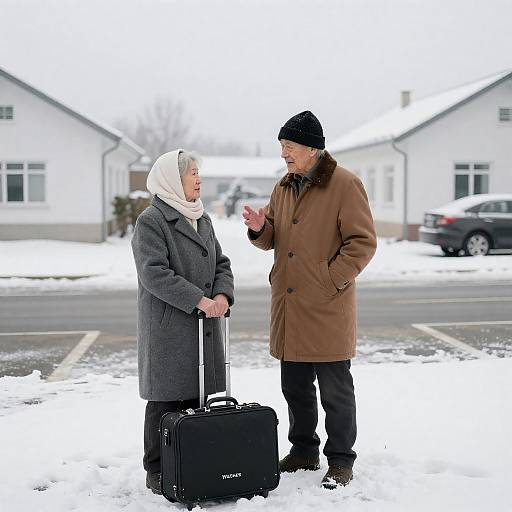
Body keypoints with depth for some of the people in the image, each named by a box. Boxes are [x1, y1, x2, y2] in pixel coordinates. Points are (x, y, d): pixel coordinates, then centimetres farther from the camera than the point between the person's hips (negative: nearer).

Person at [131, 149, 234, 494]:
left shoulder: (202, 219, 16)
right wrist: (198, 300, -21)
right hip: (167, 326, -7)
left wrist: (222, 294, -4)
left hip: (205, 325, 7)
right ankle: (158, 472, 12)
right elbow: (154, 273, -18)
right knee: (166, 399, 0)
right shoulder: (151, 221, -9)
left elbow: (221, 263, 16)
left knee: (199, 395, 10)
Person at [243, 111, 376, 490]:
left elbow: (363, 241, -12)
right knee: (295, 386, 16)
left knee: (335, 389, 4)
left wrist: (331, 280, -17)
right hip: (288, 307, 7)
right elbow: (273, 239, 20)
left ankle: (341, 461, 17)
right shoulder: (283, 188, 13)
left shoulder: (344, 184, -9)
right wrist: (260, 229, -3)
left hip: (327, 308, -7)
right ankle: (304, 452, 31)